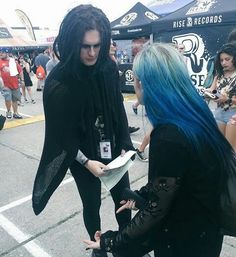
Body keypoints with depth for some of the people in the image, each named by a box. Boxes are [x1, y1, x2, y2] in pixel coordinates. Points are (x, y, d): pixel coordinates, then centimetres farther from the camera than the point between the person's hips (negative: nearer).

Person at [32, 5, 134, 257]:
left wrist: (124, 145, -1)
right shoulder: (58, 82, -20)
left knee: (123, 198, 17)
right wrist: (86, 162, -18)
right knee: (92, 204, 15)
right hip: (82, 156, -4)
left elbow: (118, 110, 2)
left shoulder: (108, 68, -9)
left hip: (112, 149, 4)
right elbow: (61, 133, -14)